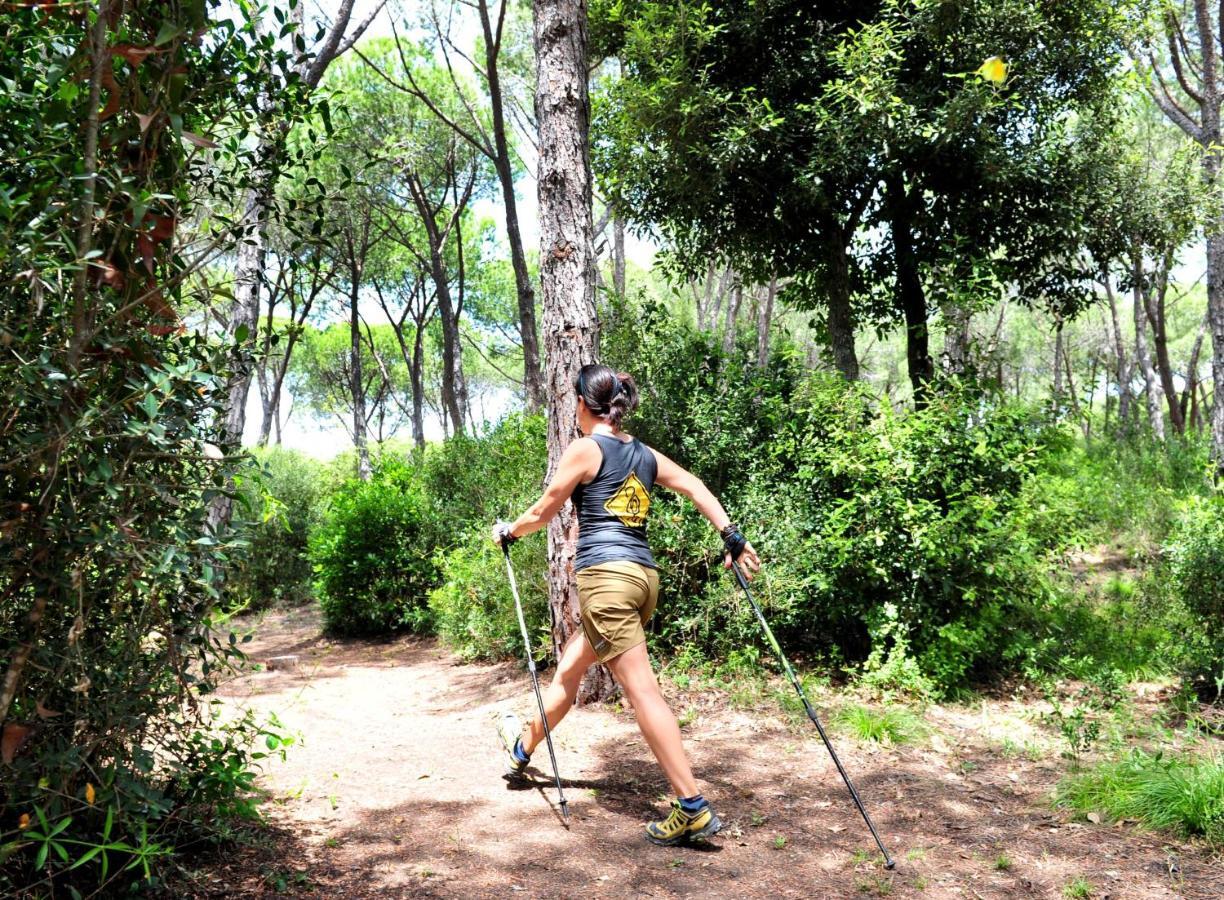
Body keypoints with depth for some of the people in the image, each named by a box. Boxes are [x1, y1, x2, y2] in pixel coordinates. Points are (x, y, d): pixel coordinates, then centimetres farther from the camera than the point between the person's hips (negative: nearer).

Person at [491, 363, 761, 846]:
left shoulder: (585, 448, -3)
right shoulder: (645, 453, 15)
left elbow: (543, 512, 4)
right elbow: (695, 487, 7)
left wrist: (507, 531, 22)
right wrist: (733, 538, 6)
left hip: (606, 575, -8)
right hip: (643, 576, 8)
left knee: (642, 690, -7)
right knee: (569, 668, 25)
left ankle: (693, 807, -8)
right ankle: (524, 746, 45)